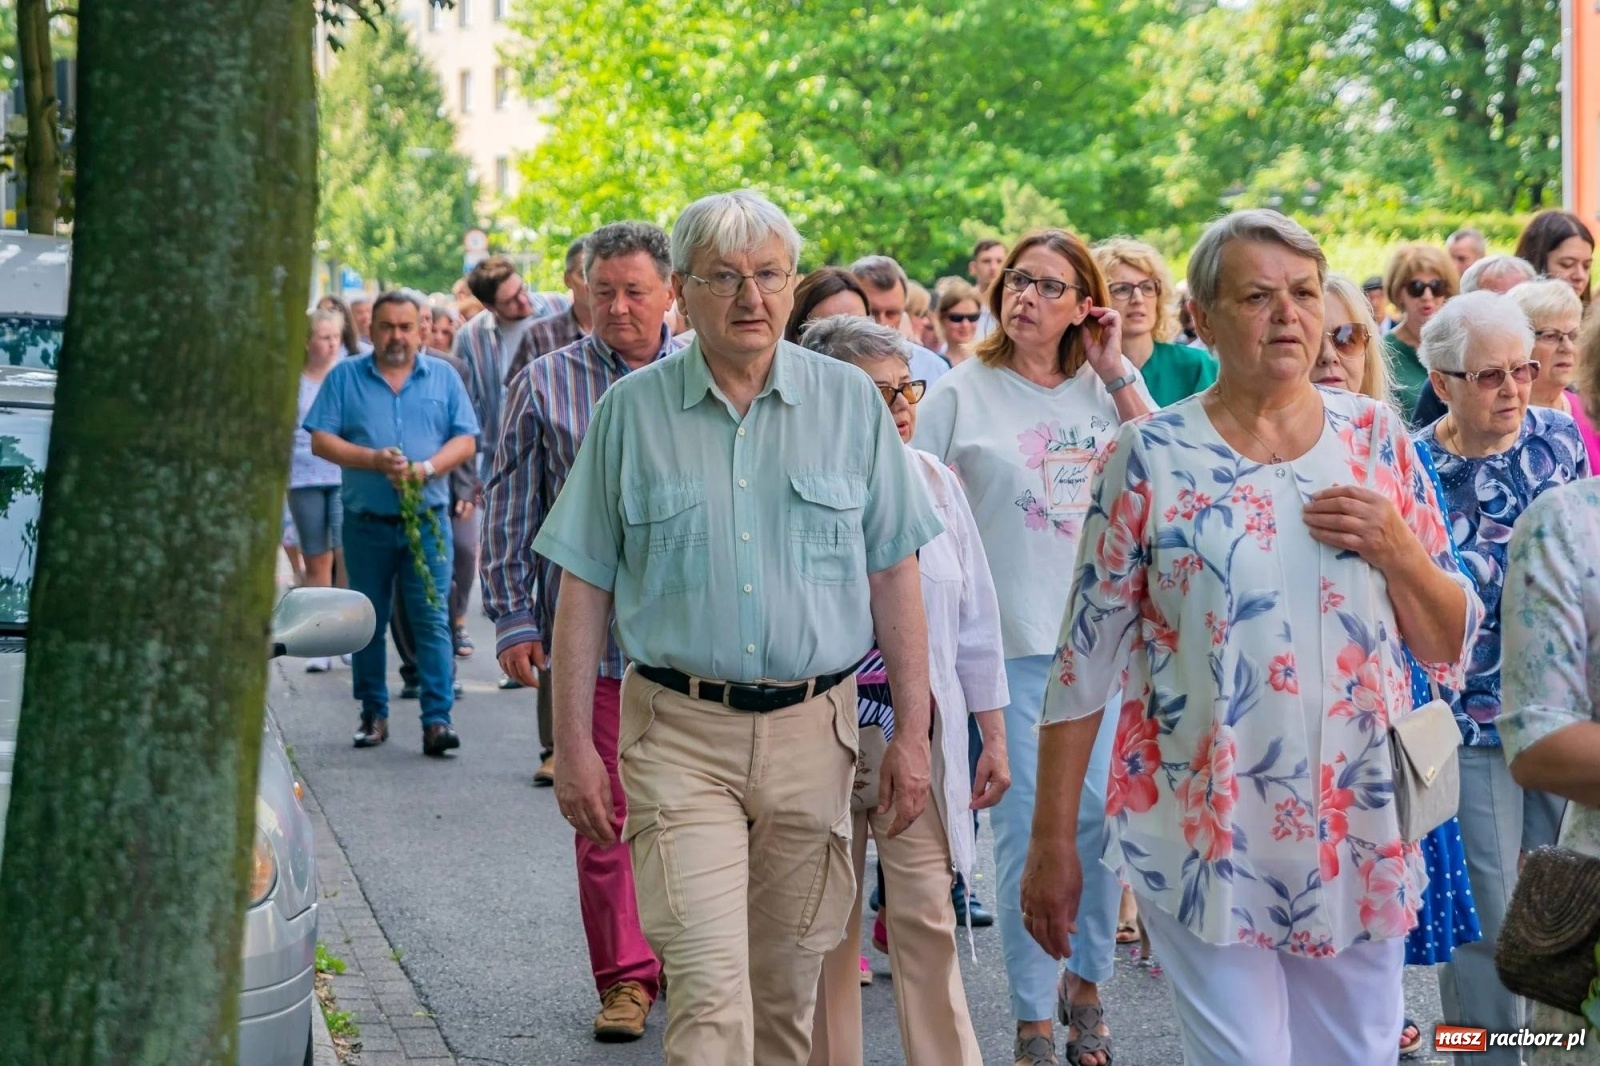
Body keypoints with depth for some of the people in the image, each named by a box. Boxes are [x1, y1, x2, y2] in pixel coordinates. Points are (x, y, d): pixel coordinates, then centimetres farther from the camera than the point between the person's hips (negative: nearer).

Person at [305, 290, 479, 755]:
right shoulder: (345, 377, 6)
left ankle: (437, 718, -8)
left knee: (432, 620, -7)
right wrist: (372, 459, -14)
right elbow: (320, 439, 0)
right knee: (368, 623, 7)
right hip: (366, 522, 0)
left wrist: (427, 467, -14)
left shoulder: (443, 378, 9)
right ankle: (373, 713, 18)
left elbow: (465, 440, 4)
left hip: (428, 521, 0)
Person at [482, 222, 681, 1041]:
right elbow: (511, 511, 7)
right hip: (591, 634, -1)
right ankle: (625, 974, 11)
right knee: (606, 812, 2)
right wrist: (513, 618, 1)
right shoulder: (545, 385, 5)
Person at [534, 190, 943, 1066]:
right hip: (680, 736, -2)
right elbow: (584, 587, 3)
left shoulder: (850, 401, 4)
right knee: (708, 988, -11)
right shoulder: (633, 410, 1)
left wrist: (913, 730, 2)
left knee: (787, 985, 12)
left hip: (812, 730, 2)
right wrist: (573, 746, -1)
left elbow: (893, 574, 6)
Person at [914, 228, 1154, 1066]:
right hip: (1011, 642, -2)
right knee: (1025, 827, 0)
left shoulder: (1102, 391, 8)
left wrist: (1117, 372, -4)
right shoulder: (962, 393, 0)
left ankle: (1086, 983, 25)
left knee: (1104, 815, 4)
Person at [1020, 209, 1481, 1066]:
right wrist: (1053, 838, -4)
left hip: (1360, 827, 3)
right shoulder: (1150, 458, -4)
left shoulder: (1376, 440, 4)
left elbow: (1451, 644, 8)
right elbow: (1086, 657, -2)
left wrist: (1393, 544, -11)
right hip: (1205, 830, -3)